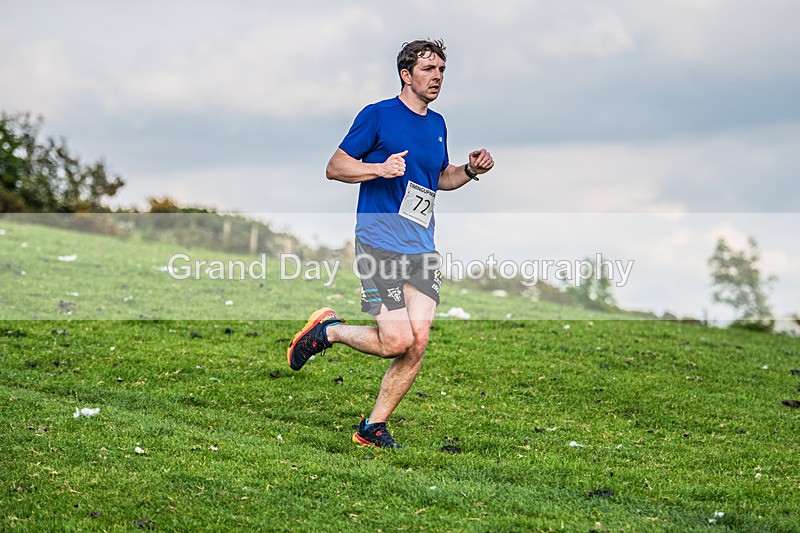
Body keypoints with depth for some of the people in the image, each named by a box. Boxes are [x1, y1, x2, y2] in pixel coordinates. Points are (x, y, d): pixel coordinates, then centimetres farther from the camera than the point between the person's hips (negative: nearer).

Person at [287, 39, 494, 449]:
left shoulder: (437, 124, 16)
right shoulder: (377, 116, -4)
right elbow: (334, 167, -3)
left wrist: (470, 170, 10)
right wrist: (380, 169, -19)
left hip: (423, 247, 6)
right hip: (380, 242, -6)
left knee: (417, 343, -4)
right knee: (396, 342, -15)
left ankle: (373, 429, 9)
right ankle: (327, 330, 12)